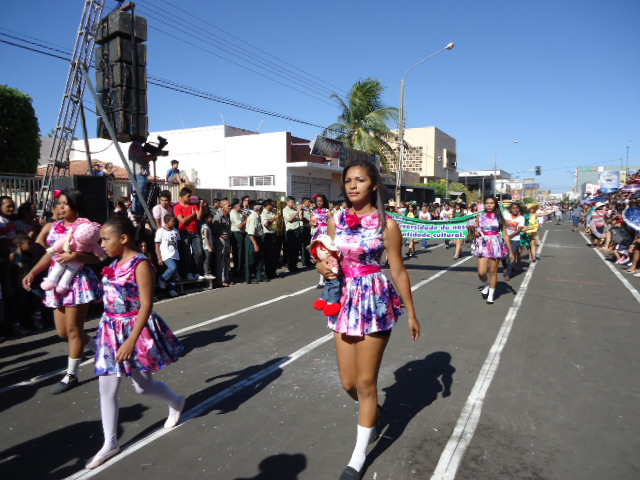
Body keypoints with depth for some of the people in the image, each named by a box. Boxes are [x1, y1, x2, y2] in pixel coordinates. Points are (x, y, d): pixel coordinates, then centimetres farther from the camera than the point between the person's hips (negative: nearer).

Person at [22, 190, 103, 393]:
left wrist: (75, 256, -27)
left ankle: (71, 375, 12)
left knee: (73, 329, 0)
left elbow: (96, 257, -12)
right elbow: (49, 254, 16)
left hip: (78, 281, -7)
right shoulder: (53, 227, 11)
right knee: (62, 331, 11)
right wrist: (32, 273, 5)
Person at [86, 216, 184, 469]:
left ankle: (176, 403, 40)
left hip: (135, 330, -7)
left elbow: (146, 305, -22)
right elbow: (112, 298, 13)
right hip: (111, 329, 7)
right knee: (106, 388, 7)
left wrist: (131, 340, -27)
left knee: (143, 385, 9)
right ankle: (110, 444, 22)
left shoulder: (140, 264, -18)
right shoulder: (115, 263, 5)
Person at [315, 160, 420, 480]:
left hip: (375, 301, -4)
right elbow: (325, 261, 10)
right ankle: (371, 413, 47)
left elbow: (398, 271, -3)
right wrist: (323, 267, -14)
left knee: (365, 382, 5)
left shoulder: (386, 224, -8)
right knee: (348, 382, 12)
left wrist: (411, 313, 1)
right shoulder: (336, 220, 3)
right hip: (344, 301, 4)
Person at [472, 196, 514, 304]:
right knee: (481, 272, -7)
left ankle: (491, 295, 20)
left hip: (496, 245, -1)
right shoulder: (480, 217, 5)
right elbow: (476, 232, 16)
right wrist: (476, 233, -9)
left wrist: (510, 251, 0)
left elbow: (505, 235, 2)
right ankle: (486, 285, 26)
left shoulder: (499, 217, 2)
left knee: (493, 271, 4)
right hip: (483, 245, 1)